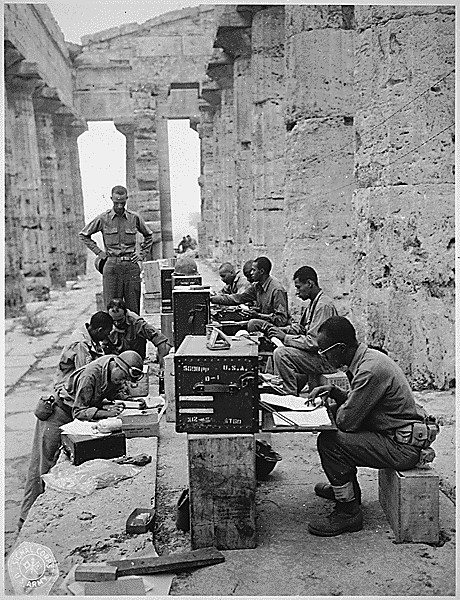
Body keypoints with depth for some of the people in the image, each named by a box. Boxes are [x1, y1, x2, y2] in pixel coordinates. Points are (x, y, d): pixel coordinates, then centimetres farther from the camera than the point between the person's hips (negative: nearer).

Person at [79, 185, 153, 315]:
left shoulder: (135, 218, 6)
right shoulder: (103, 219, 2)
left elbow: (148, 236, 23)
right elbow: (83, 235, 14)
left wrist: (142, 254, 12)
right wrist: (98, 252, 7)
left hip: (131, 266, 1)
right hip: (111, 266, -1)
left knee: (133, 309, 2)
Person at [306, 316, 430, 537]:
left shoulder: (370, 370, -27)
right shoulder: (367, 357, 4)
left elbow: (347, 420, -23)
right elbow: (357, 402, 17)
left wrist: (334, 408, -3)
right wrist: (334, 392, 2)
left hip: (402, 448, -10)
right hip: (397, 435, 10)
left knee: (329, 442, -19)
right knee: (332, 431, 19)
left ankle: (349, 512, -4)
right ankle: (345, 488, 37)